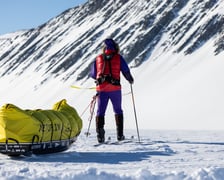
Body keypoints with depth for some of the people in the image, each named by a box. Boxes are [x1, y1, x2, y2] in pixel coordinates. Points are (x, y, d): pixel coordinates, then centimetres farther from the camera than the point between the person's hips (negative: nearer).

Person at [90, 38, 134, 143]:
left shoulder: (98, 59, 11)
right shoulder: (118, 57, 3)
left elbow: (93, 74, 13)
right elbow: (126, 71, -2)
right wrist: (130, 80, 17)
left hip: (101, 88, 1)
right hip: (115, 88, -1)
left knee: (100, 111, 6)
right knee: (118, 111, 14)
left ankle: (100, 134, -11)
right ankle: (119, 134, 12)